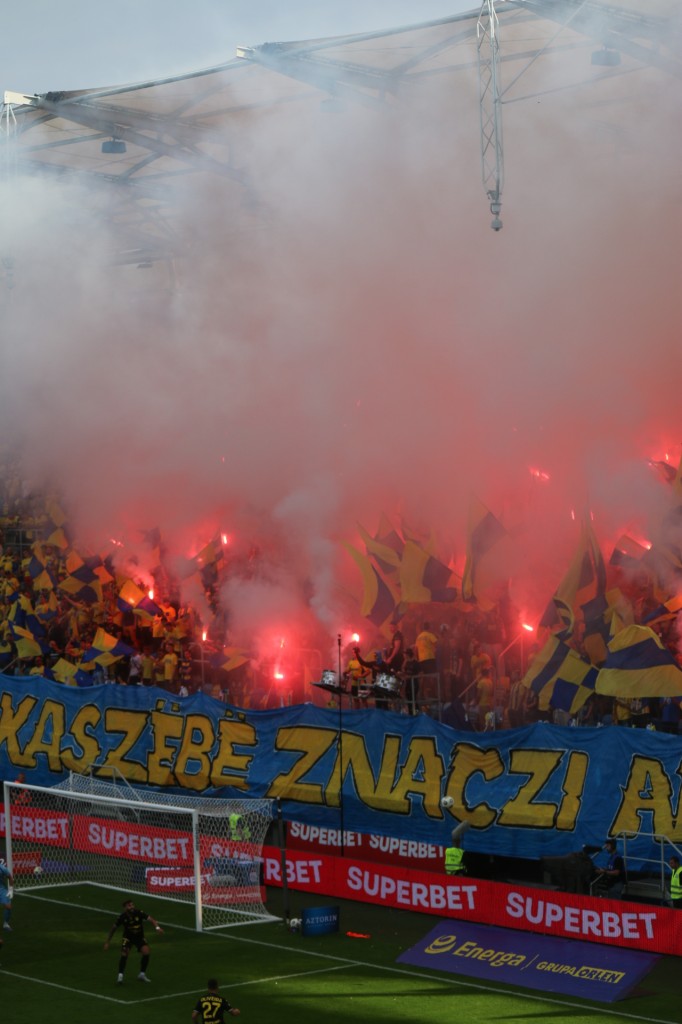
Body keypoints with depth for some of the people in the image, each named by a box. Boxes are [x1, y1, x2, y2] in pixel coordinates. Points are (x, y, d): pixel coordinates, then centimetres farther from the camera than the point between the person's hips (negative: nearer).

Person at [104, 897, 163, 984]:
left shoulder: (139, 913, -23)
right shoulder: (122, 917, -20)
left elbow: (150, 919, -33)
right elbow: (113, 928, -6)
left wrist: (157, 927, -53)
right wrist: (107, 942, -2)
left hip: (140, 937, 1)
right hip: (128, 937, -1)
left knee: (146, 952, -19)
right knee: (124, 953, -23)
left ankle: (142, 975, 1)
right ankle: (120, 976, -9)